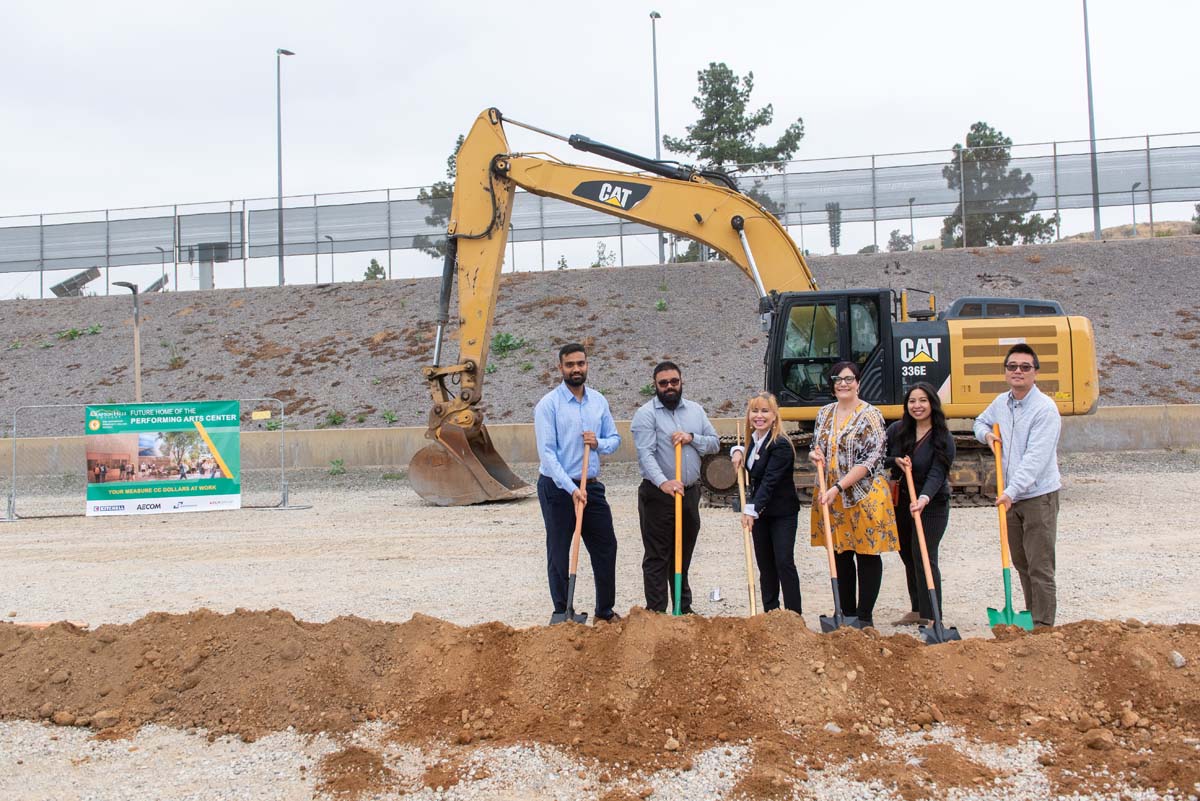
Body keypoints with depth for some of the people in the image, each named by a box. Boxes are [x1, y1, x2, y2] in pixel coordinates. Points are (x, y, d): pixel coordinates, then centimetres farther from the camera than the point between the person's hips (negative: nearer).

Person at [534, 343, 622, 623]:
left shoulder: (599, 401, 7)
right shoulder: (548, 404, -11)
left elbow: (615, 439, 15)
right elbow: (547, 453, -16)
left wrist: (598, 443, -10)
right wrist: (571, 489, -23)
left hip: (591, 486, 5)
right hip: (557, 487, -5)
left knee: (606, 547, 10)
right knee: (559, 553, 4)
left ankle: (605, 610, 25)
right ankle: (562, 614, 17)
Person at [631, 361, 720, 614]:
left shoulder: (695, 410, 11)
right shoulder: (646, 413, -8)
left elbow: (715, 442, 11)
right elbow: (646, 454, -19)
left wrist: (692, 438, -9)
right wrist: (663, 482, -34)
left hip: (690, 493, 6)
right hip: (658, 495, -5)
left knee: (683, 555, 15)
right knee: (657, 557, -2)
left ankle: (684, 609, 25)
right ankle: (656, 612, 2)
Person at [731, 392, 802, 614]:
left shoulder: (781, 445, -19)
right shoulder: (754, 439, 7)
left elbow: (769, 481, -26)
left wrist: (752, 509, -33)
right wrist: (738, 451, 5)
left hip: (782, 513, -8)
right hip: (759, 512, 8)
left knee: (784, 562, -9)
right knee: (765, 564, 11)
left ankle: (794, 615, -3)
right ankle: (770, 612, 18)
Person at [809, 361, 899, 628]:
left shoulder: (870, 416, -11)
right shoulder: (825, 413, 9)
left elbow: (870, 460, -17)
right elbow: (817, 446, 23)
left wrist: (838, 487, -21)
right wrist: (815, 455, -3)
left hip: (864, 494, -6)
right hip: (831, 496, 6)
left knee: (867, 555, 3)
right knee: (840, 555, 12)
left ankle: (865, 616, 13)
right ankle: (846, 612, 24)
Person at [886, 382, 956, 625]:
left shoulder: (943, 439, -10)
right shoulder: (896, 430, 2)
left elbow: (937, 474, -21)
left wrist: (924, 498, -37)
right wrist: (895, 462, -15)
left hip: (931, 505, -5)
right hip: (900, 503, 5)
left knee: (924, 557, -12)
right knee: (908, 558, 12)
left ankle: (931, 616, -7)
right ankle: (917, 610, 25)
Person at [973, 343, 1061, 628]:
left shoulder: (1045, 409, -16)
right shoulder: (1001, 403, 8)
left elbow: (1035, 458, -23)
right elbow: (981, 421, 30)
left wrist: (1011, 491, -29)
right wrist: (986, 434, 6)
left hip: (1038, 496, -8)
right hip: (1011, 496, 8)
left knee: (1040, 566, -6)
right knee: (1020, 562, 15)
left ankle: (1043, 625, -1)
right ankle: (1031, 615, 26)